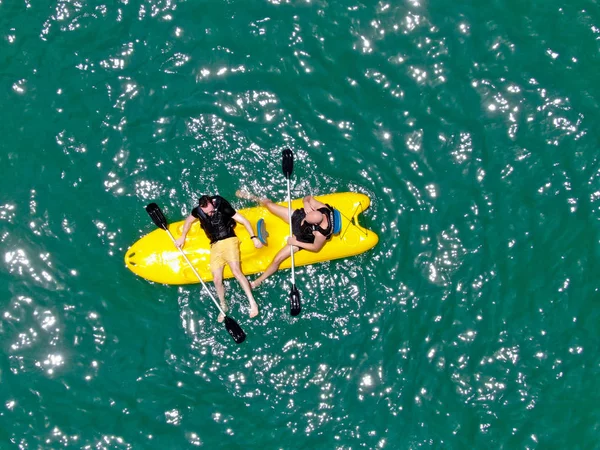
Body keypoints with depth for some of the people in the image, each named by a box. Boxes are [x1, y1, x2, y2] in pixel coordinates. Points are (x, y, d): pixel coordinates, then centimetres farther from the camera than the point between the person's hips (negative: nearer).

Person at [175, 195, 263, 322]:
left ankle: (252, 302, -19)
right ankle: (223, 307, 17)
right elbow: (188, 221, 21)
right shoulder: (198, 211, -2)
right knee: (217, 279, -4)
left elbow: (243, 220, -10)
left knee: (236, 271, -23)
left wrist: (254, 238, -15)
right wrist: (182, 237, 23)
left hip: (229, 241, -4)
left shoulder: (222, 206, -14)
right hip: (215, 245, 4)